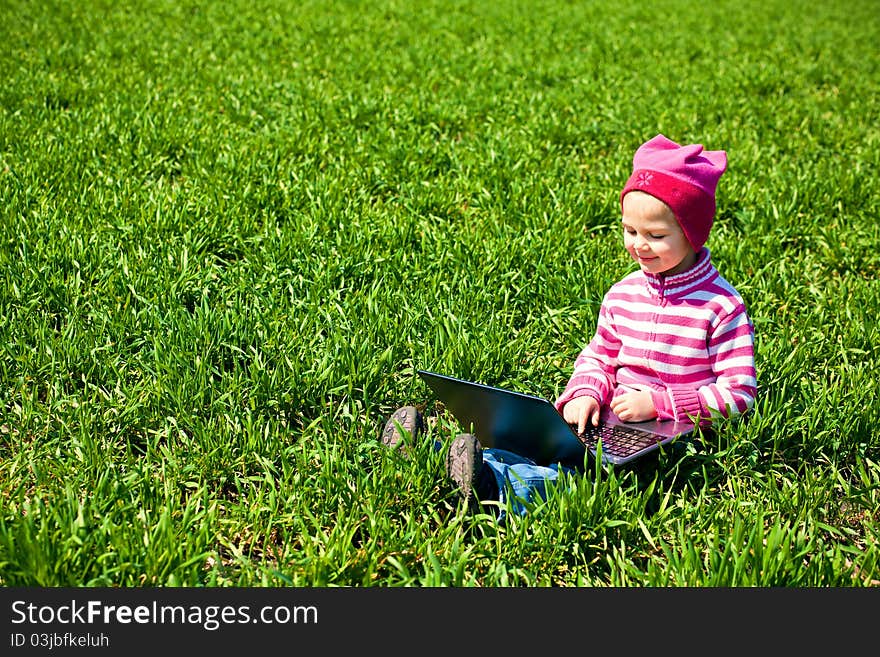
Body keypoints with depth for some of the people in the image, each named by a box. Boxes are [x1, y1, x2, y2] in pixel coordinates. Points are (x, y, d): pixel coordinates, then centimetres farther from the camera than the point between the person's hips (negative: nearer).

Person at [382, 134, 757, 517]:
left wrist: (656, 402, -16)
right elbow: (599, 358, 21)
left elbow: (739, 393, -9)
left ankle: (500, 488, -55)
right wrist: (586, 394, -3)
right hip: (610, 425, 6)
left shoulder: (722, 308, -7)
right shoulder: (622, 295, 11)